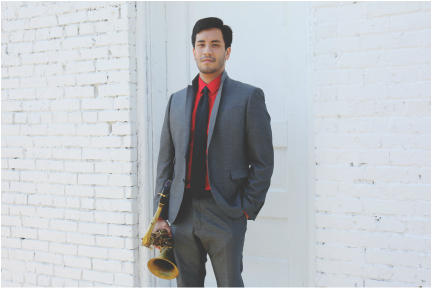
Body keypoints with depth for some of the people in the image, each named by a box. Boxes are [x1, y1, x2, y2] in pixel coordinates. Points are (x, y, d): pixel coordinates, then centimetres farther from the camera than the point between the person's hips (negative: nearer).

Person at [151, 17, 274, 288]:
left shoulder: (249, 97, -2)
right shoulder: (176, 100, 12)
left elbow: (263, 161, -3)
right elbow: (166, 161, 11)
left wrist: (247, 209, -8)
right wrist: (161, 215, 6)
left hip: (224, 215, -4)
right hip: (182, 215, 4)